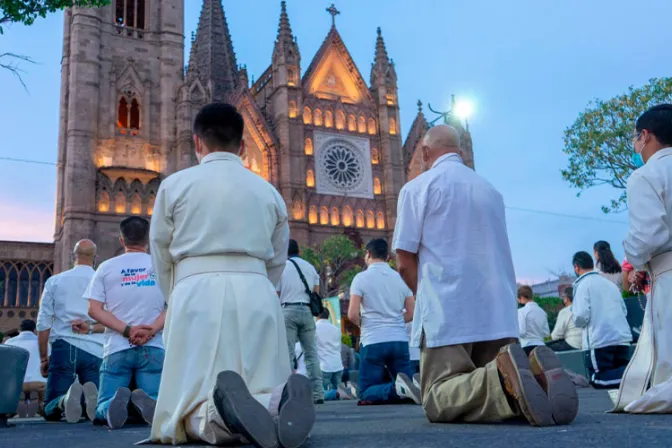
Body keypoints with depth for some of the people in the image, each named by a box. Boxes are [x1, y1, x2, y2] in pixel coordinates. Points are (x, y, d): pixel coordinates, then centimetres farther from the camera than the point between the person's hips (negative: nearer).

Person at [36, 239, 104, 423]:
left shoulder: (55, 281, 8)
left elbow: (43, 323, 7)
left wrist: (43, 357, 13)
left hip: (63, 347, 0)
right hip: (95, 350, 0)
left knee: (51, 410, 8)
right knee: (95, 408, 7)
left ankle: (65, 400, -29)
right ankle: (91, 395, -30)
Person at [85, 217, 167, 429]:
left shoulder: (107, 267, 7)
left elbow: (94, 310, -2)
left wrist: (127, 330, -7)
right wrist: (151, 330, -10)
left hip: (117, 348, 0)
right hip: (153, 348, 0)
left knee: (101, 410, 7)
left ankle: (116, 403, -29)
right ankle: (146, 402, -33)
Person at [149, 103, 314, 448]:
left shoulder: (174, 185, 8)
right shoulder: (269, 192, 17)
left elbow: (161, 260, 12)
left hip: (197, 295, -2)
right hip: (257, 296, 2)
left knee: (192, 407, 0)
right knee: (267, 401, 7)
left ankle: (221, 413, -37)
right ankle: (279, 401, -31)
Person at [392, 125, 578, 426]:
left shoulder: (416, 188, 1)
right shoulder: (490, 189, 19)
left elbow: (405, 262, -3)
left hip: (447, 313, -5)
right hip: (499, 312, 6)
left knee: (439, 401, -3)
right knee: (497, 380, 14)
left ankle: (502, 378, -33)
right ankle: (537, 375, -19)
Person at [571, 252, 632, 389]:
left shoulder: (583, 284, -5)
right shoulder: (610, 283, 17)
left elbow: (582, 316, -14)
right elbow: (624, 310, 21)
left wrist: (578, 322, 7)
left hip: (600, 341, -6)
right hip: (623, 338, 7)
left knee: (598, 380, 0)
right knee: (620, 373, 14)